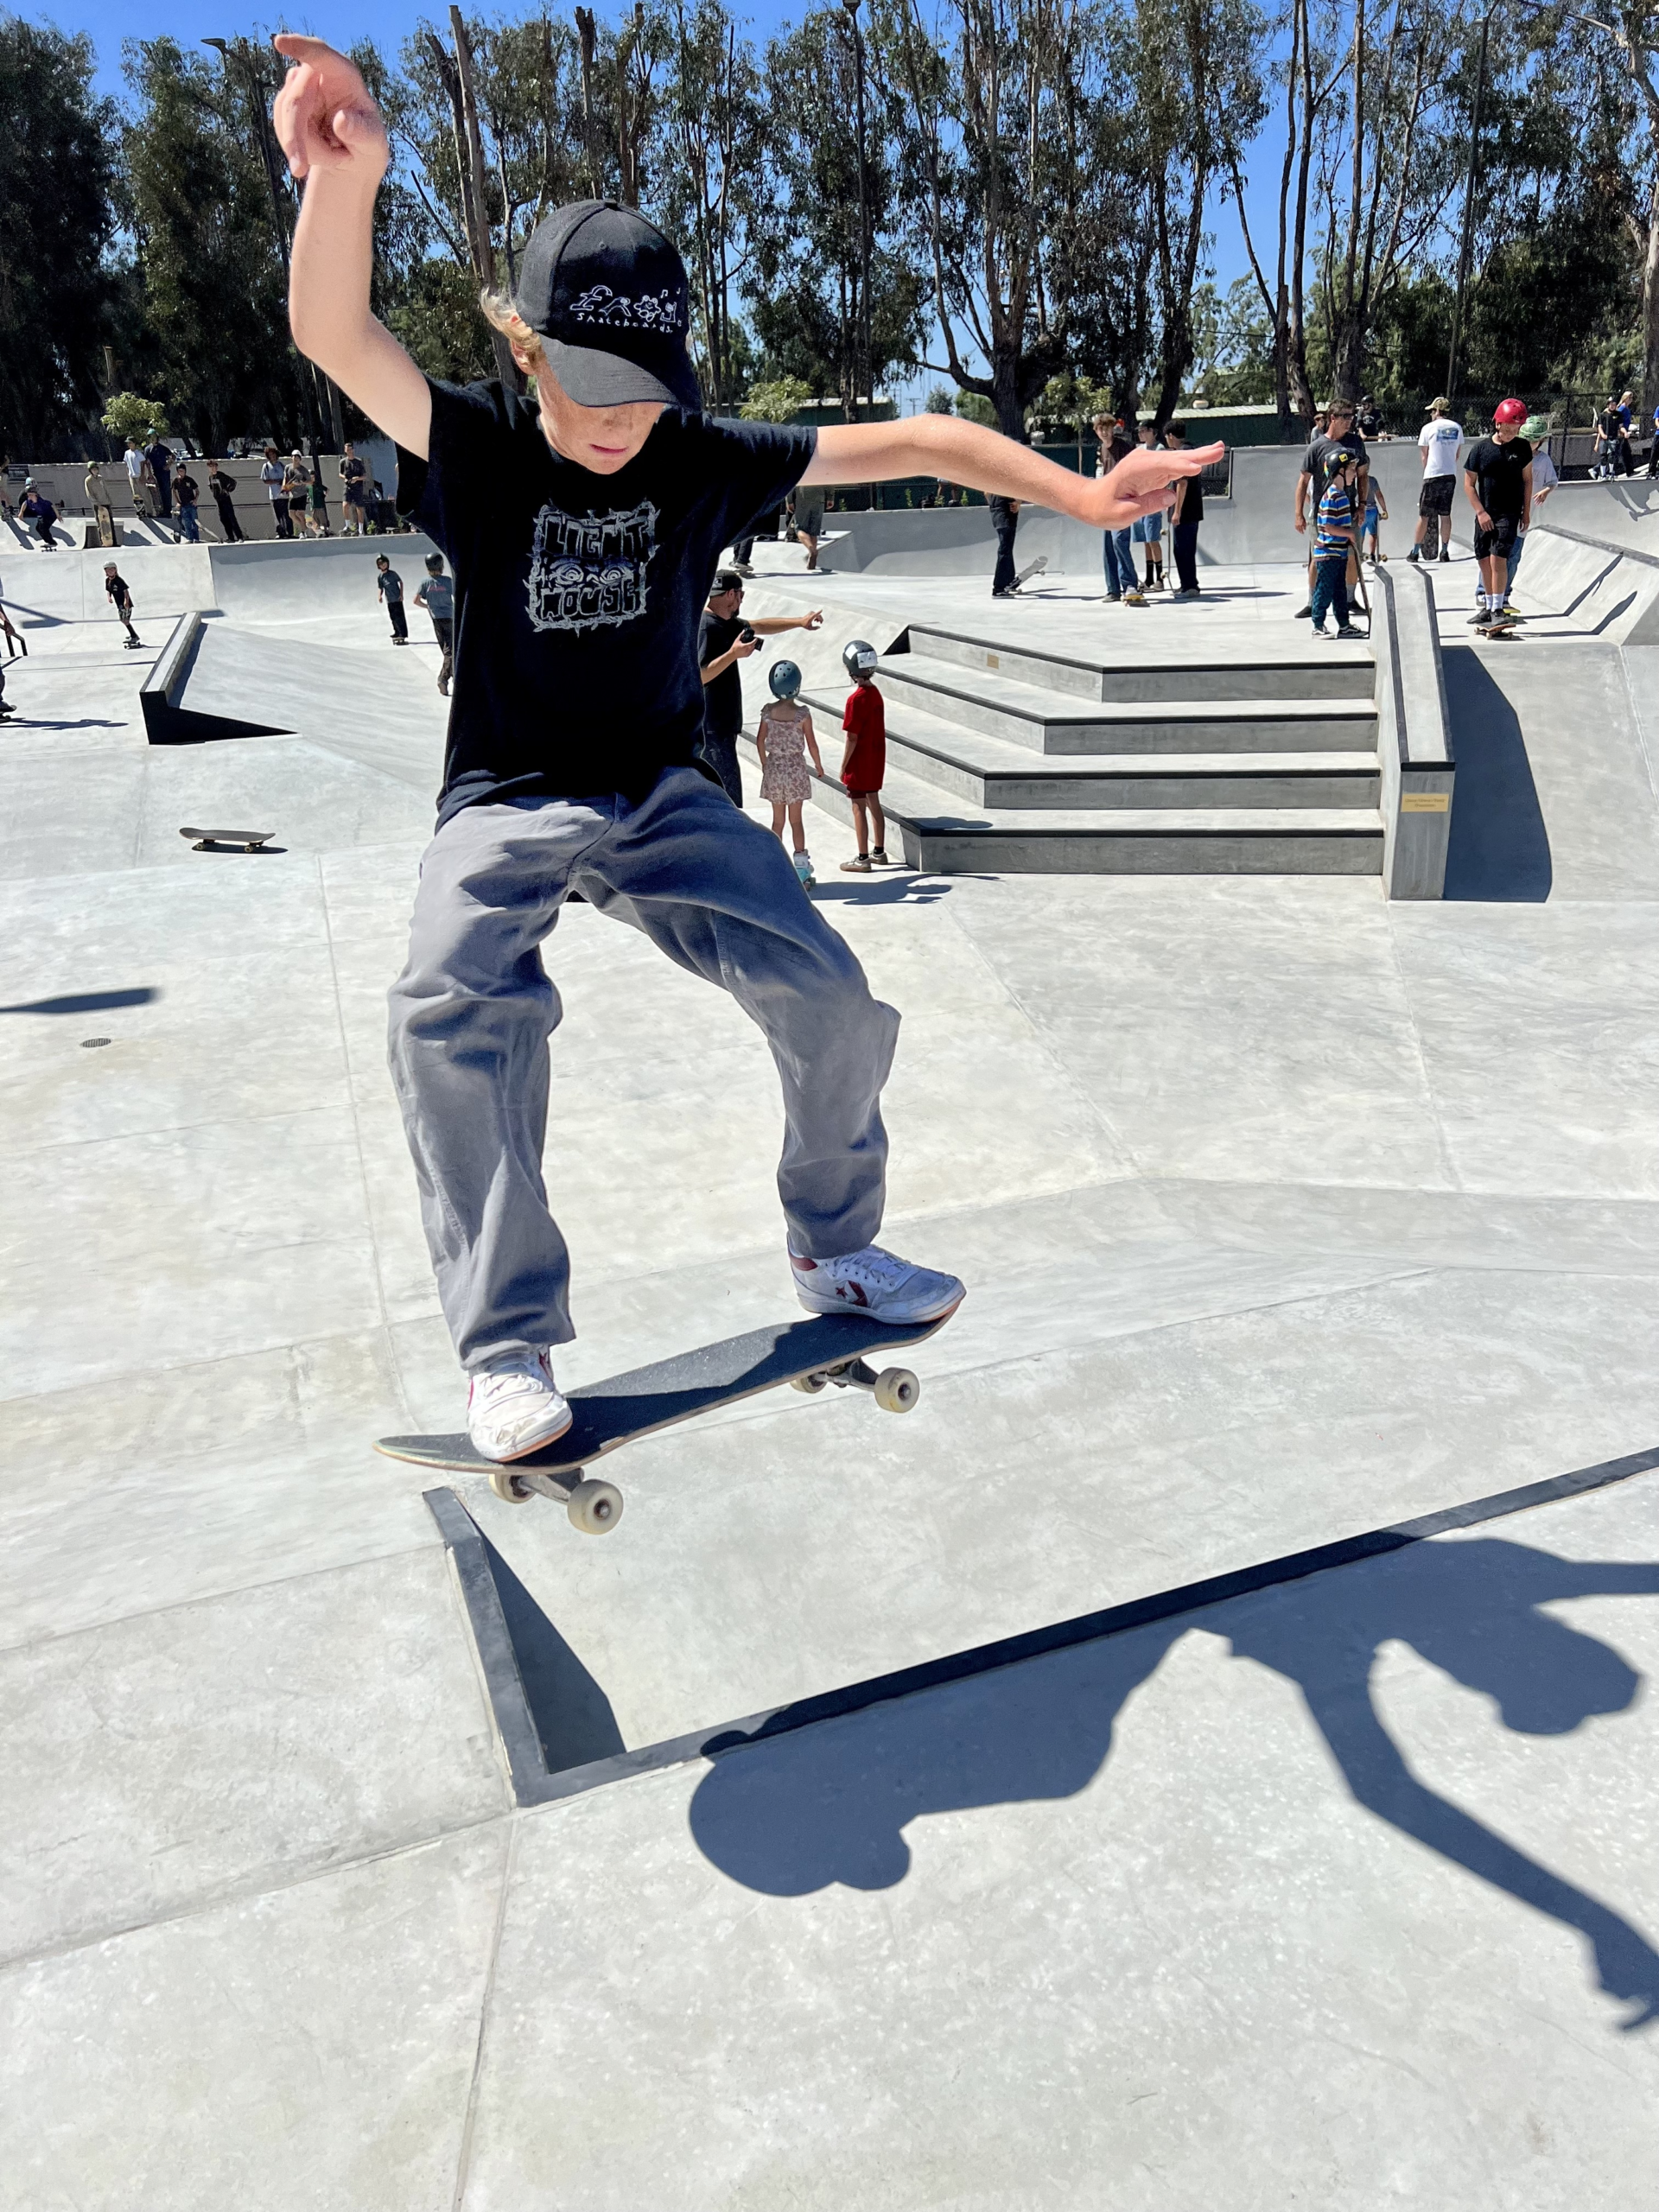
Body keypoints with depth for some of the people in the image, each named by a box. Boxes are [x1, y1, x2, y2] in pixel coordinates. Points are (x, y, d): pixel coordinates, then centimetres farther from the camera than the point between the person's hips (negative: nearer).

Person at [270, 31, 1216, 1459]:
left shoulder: (705, 462, -4)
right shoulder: (480, 452, -9)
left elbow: (909, 443, -6)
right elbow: (337, 339, -28)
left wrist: (1076, 494, -16)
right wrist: (348, 174, -48)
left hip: (663, 796, 3)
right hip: (505, 807, -2)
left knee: (830, 998, -12)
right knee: (454, 1018, -30)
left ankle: (834, 1247, 12)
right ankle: (509, 1347, -18)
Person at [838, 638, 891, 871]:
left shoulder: (856, 699, -20)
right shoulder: (876, 694, 4)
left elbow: (852, 738, -19)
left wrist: (843, 767, -11)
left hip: (860, 763, -8)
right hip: (876, 760, 8)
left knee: (859, 808, -1)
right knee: (874, 803, 16)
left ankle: (863, 859, 4)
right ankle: (879, 852, 25)